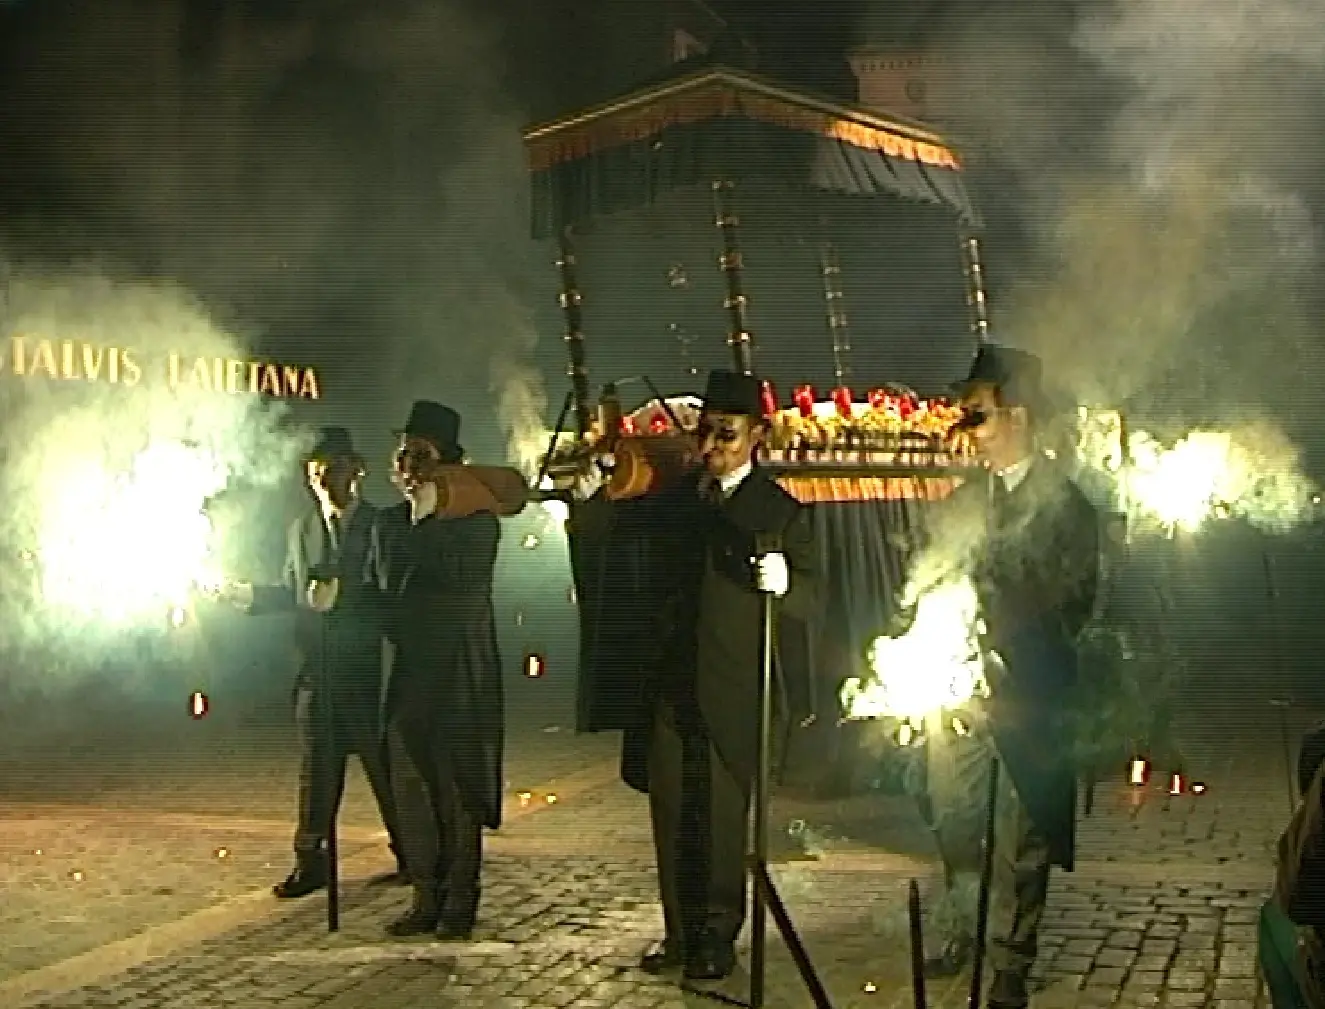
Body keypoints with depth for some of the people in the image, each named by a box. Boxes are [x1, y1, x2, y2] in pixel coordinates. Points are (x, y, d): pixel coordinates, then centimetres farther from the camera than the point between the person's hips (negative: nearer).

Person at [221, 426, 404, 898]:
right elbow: (291, 593, 15)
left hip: (369, 669, -4)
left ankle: (409, 856, 19)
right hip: (317, 670, 4)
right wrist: (249, 594, 0)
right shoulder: (303, 528, 12)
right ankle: (310, 861, 14)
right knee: (316, 766, 7)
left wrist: (341, 595, -23)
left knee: (385, 766, 5)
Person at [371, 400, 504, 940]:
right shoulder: (390, 522, 15)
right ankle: (426, 897, 15)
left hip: (459, 673, -5)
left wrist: (428, 516, -11)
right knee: (410, 789, 6)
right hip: (406, 672, 5)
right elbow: (385, 585, 11)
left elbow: (457, 577, -16)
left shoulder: (477, 518, -3)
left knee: (459, 790, -2)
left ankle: (459, 902, 7)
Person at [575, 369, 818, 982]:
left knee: (725, 817, 1)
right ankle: (681, 933, 21)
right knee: (671, 814, 10)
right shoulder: (672, 499, 11)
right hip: (668, 682, 5)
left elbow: (811, 599, -8)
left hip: (732, 691, -4)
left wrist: (783, 583, -31)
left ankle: (719, 938, 12)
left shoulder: (780, 512, -2)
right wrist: (591, 500, -3)